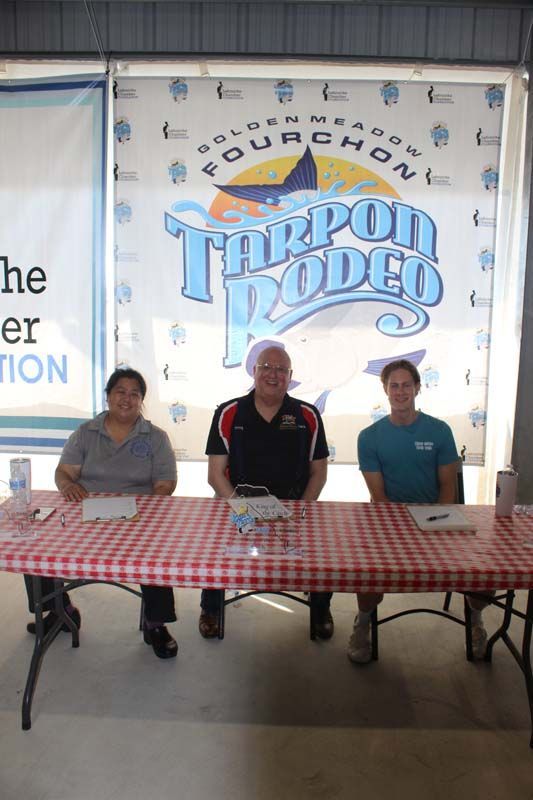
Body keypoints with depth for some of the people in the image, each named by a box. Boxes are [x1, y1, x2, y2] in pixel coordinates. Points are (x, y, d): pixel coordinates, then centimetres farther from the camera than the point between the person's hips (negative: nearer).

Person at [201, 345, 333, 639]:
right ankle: (210, 609, 7)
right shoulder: (228, 414, 1)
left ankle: (321, 609, 13)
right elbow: (215, 474, -1)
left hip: (294, 507, 1)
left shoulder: (308, 416, 5)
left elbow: (318, 472, 8)